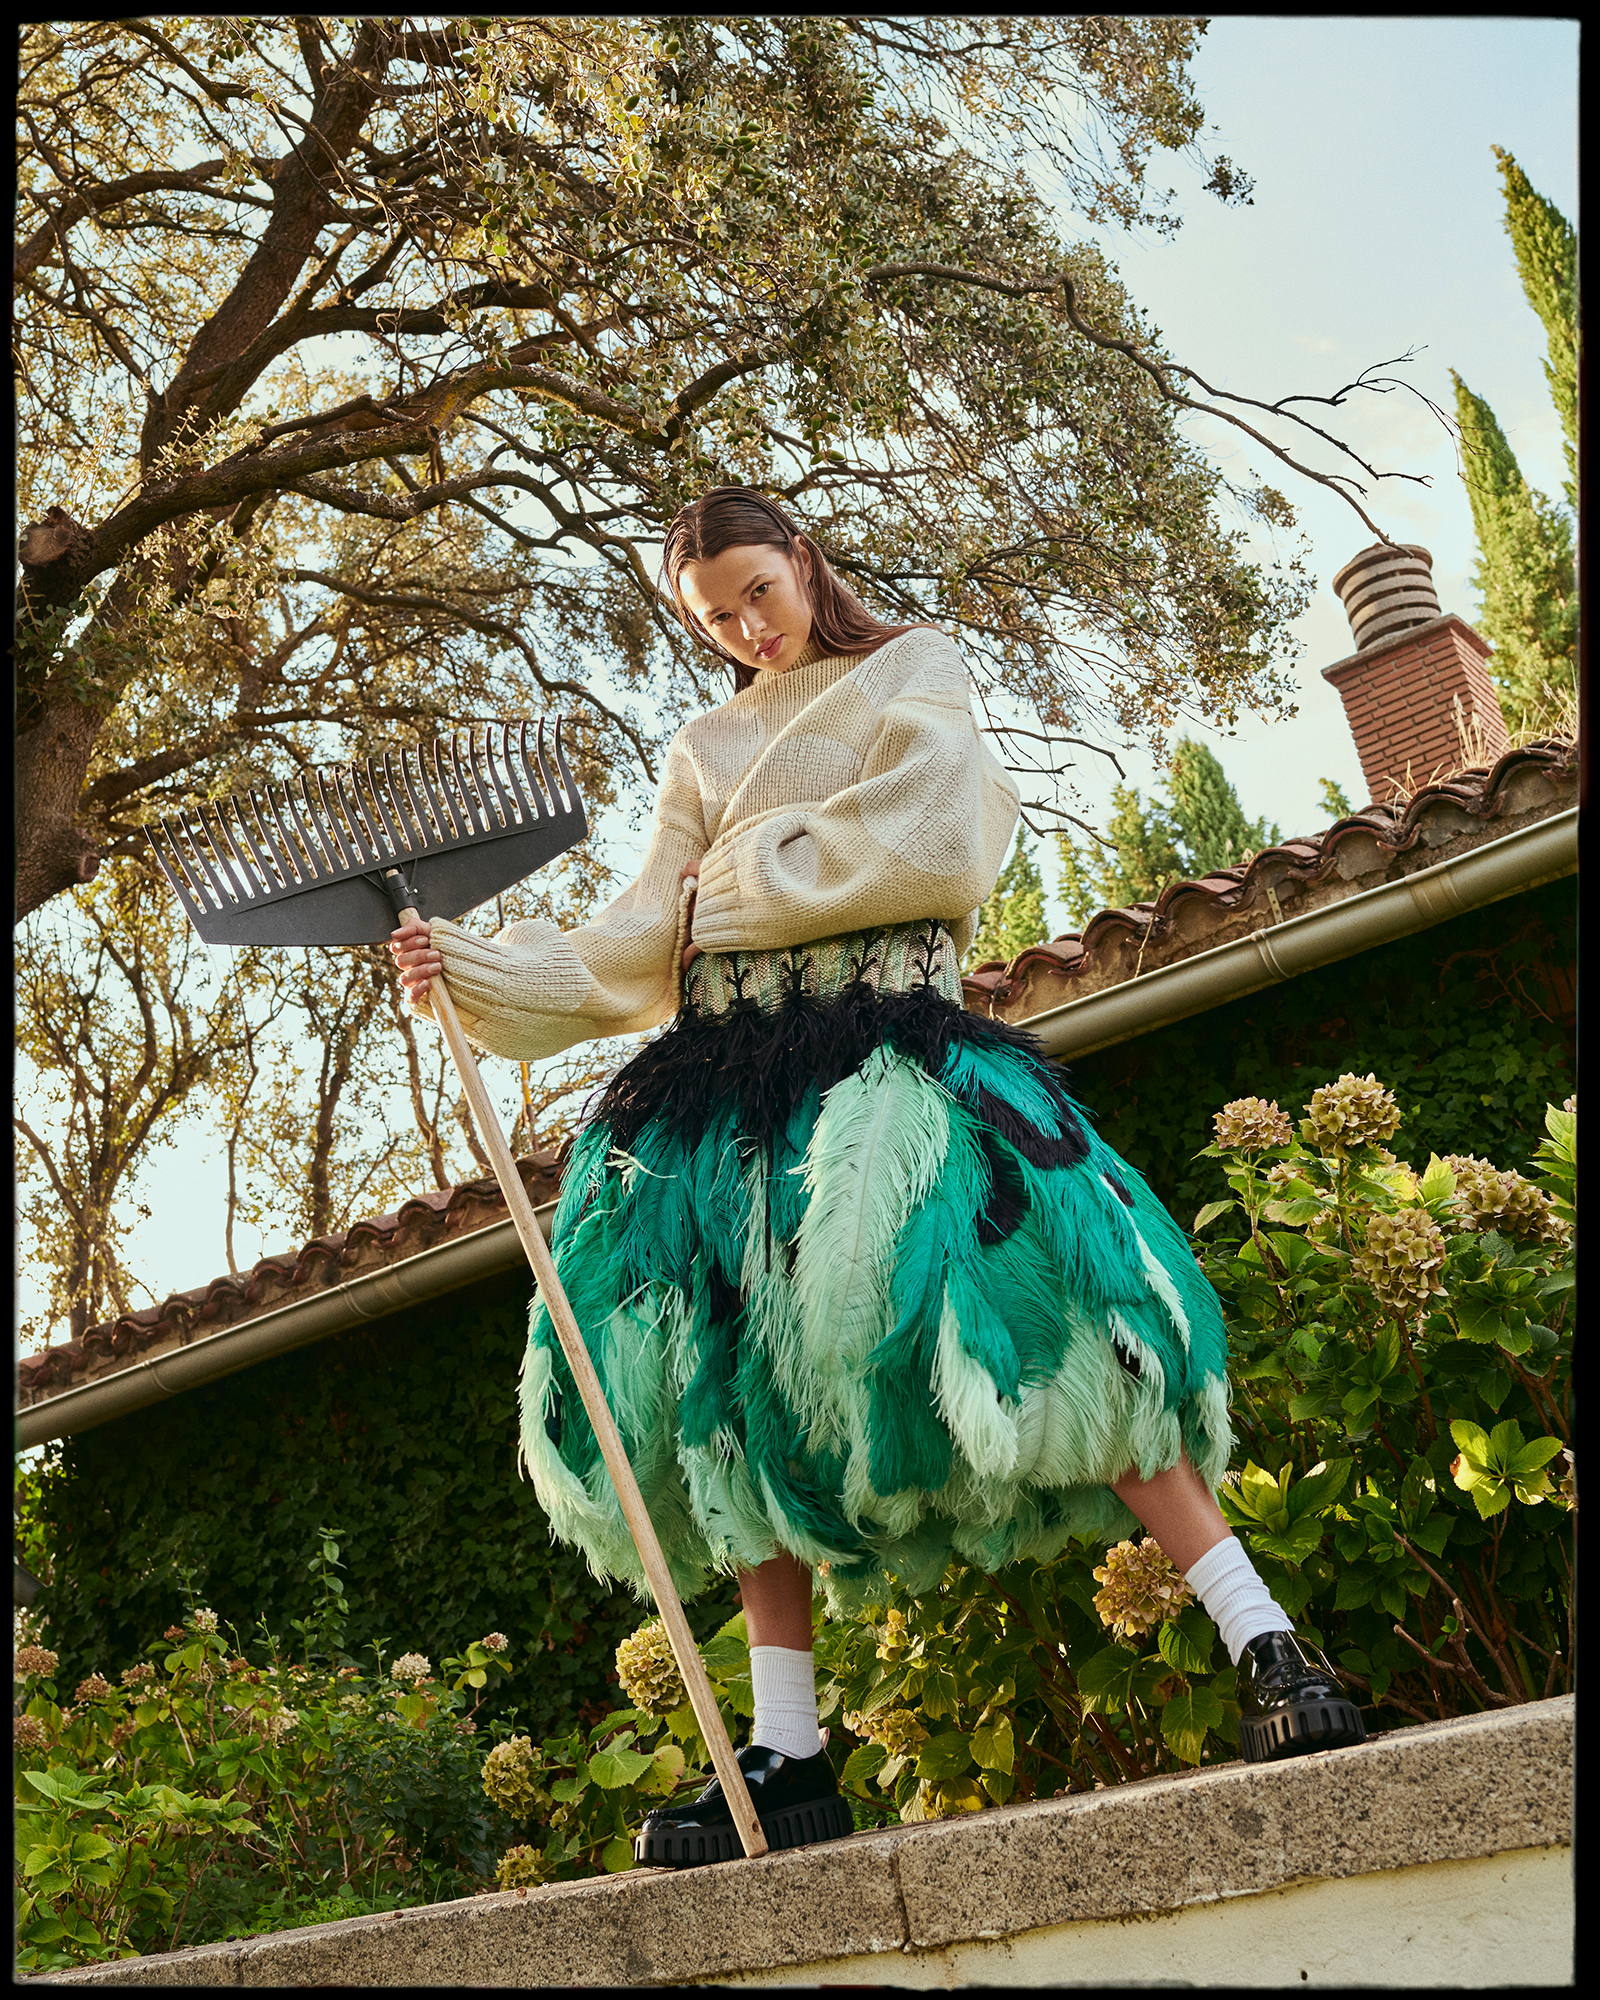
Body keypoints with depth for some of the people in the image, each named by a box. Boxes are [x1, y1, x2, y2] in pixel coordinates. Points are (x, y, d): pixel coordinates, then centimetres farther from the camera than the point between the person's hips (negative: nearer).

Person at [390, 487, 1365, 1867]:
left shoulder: (914, 670, 17)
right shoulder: (706, 754, 26)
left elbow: (934, 843, -1)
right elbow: (636, 952, 18)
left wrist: (745, 882, 4)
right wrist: (471, 971, 9)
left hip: (890, 1040, -4)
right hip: (731, 1072, 4)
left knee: (1017, 1301, -21)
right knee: (743, 1382, -4)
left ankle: (1269, 1650, -15)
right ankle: (789, 1755, 3)